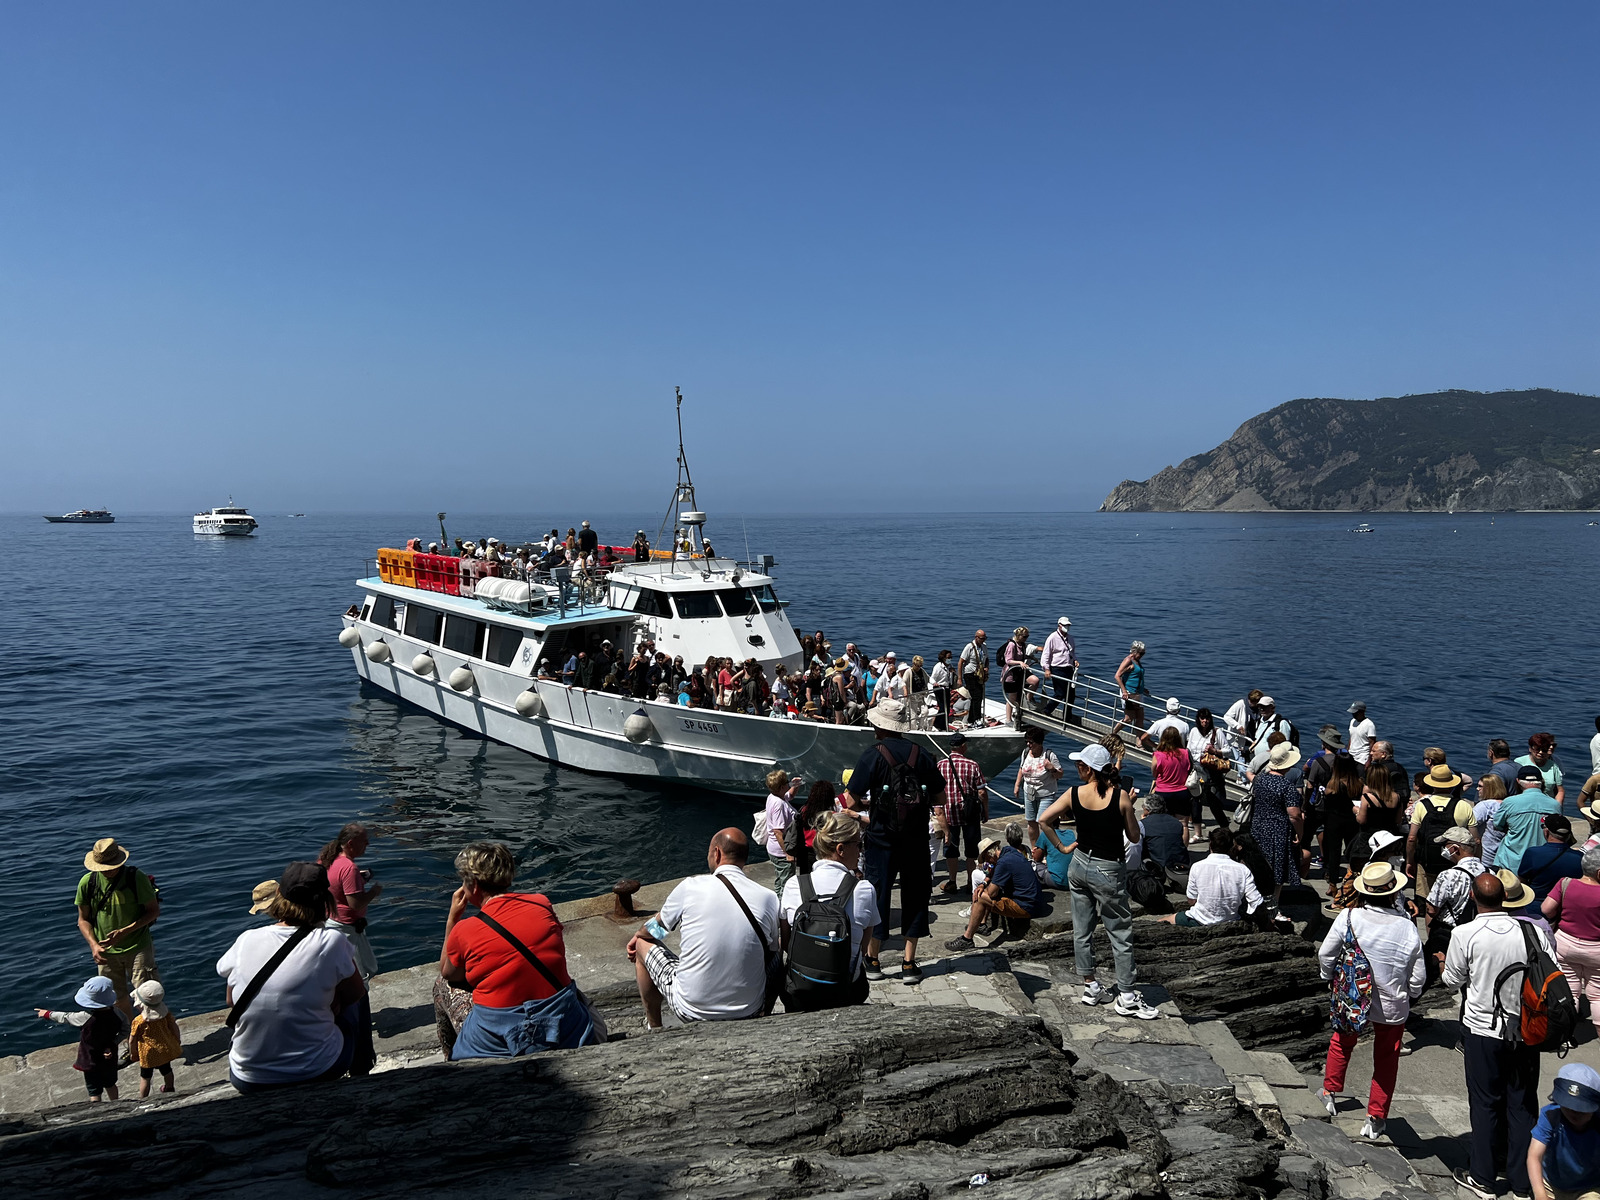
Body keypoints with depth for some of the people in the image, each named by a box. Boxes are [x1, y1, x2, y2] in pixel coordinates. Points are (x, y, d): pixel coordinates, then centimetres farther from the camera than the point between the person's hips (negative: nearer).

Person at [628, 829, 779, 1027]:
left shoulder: (692, 886, -10)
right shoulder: (769, 898, -7)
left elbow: (655, 928, 9)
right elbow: (771, 952, 8)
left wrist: (638, 936, 33)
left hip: (691, 1012, -2)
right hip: (749, 1013, 2)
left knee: (643, 943, 21)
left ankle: (654, 1026, 36)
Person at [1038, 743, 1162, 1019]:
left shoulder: (1074, 794, -8)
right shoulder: (1120, 796, -16)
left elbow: (1043, 820, -7)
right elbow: (1134, 837, -7)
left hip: (1080, 864, 4)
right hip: (1108, 871, -4)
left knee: (1082, 929, 15)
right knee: (1121, 934, 6)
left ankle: (1090, 986, 25)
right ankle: (1126, 998, 11)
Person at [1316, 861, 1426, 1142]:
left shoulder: (1349, 916, -17)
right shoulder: (1406, 927, -18)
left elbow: (1325, 954, -7)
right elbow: (1418, 977, -9)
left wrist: (1330, 976, 13)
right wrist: (1410, 994, 13)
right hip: (1391, 1006, -1)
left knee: (1342, 1042, 26)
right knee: (1386, 1060, 15)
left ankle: (1330, 1092, 39)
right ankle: (1376, 1119, 22)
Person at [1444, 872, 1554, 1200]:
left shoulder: (1465, 935, -16)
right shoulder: (1533, 931, -9)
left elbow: (1452, 981, -5)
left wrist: (1445, 963, 15)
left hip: (1483, 1029, -2)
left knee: (1485, 1103, 10)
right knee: (1522, 1103, 13)